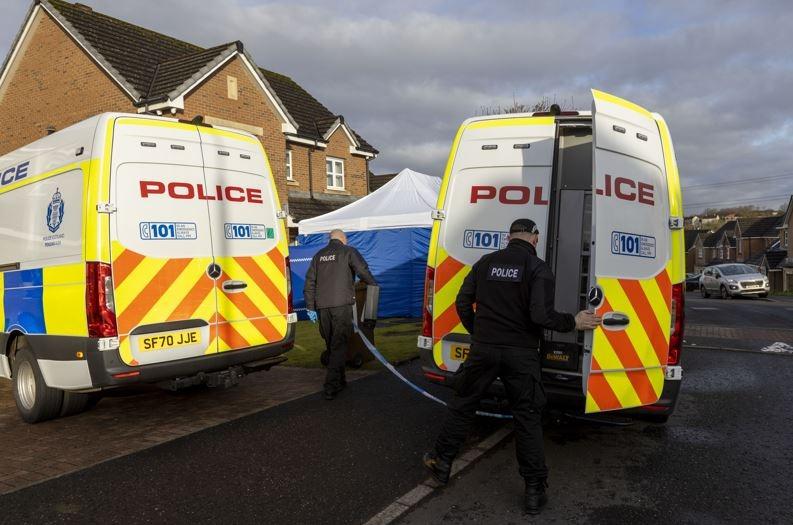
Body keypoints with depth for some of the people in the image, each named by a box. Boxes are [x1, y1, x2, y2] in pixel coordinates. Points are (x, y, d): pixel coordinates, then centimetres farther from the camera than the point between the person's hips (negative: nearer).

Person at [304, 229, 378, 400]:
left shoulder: (319, 255, 18)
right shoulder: (348, 251, 3)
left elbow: (309, 282, 14)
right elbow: (363, 271, -9)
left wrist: (310, 307, 15)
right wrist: (373, 284, 10)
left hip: (322, 306, 5)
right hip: (341, 304, -5)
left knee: (331, 344, 15)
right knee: (339, 345, -3)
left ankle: (339, 381, 25)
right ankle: (331, 387, -10)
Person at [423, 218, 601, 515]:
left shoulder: (486, 262, 4)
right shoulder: (538, 268, -8)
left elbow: (463, 303, 7)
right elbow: (541, 315, -18)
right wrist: (574, 323, -2)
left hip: (483, 350, 3)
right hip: (521, 354, -2)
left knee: (463, 405, 17)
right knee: (527, 419, 8)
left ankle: (442, 463, 29)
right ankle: (535, 491, 15)